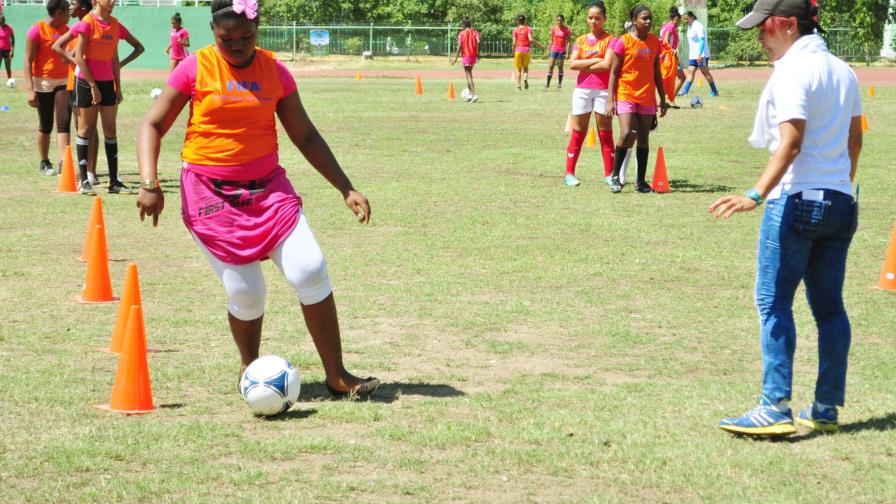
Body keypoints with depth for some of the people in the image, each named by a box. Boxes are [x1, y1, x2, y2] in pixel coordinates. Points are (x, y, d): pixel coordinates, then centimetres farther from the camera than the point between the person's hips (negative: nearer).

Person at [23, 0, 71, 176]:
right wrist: (30, 90, -19)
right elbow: (28, 61, -12)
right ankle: (44, 163, 20)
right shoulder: (37, 30, -10)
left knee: (64, 123, -8)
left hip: (63, 82, 5)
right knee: (46, 125, 5)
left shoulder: (65, 29, 9)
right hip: (43, 83, -5)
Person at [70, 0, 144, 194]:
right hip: (87, 81, -5)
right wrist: (93, 86, -14)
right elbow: (79, 56, -12)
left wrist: (118, 87, 7)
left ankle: (114, 181, 7)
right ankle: (84, 180, 5)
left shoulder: (115, 25, 7)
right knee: (86, 129, 1)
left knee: (110, 129, 4)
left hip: (107, 83, 5)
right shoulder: (87, 23, -10)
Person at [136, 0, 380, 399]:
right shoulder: (195, 69, -4)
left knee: (310, 270, -11)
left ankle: (337, 376, -1)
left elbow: (305, 135, 11)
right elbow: (152, 125, 0)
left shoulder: (275, 72, 4)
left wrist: (346, 189, 6)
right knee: (245, 292, -6)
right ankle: (249, 368, 23)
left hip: (268, 187, 3)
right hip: (210, 195, -3)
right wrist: (149, 183, -14)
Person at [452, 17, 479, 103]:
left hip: (465, 56, -5)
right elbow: (477, 44, -4)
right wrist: (477, 55, 3)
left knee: (468, 75, -5)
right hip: (473, 56, 5)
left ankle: (474, 95, -17)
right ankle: (470, 94, 22)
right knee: (469, 73, 20)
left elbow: (459, 46, -10)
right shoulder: (475, 33, 3)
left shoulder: (462, 34, -6)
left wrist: (456, 58, -8)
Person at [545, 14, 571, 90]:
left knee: (560, 67, 2)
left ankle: (559, 83, 9)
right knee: (551, 66, -3)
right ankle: (548, 84, -3)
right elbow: (551, 40, 11)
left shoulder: (567, 30, -3)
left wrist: (567, 52, -11)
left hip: (562, 50, -2)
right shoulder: (554, 28, 5)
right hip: (554, 49, 2)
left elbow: (568, 42, -4)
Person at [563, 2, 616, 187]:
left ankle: (609, 174, 7)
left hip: (603, 91, -3)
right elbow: (572, 64, -4)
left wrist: (584, 66, -7)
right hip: (582, 90, 3)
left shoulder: (610, 40, -2)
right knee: (578, 133, 4)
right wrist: (595, 61, -11)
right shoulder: (580, 41, 10)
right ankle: (569, 173, 6)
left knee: (606, 133, 3)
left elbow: (607, 64, -16)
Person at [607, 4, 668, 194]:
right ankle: (615, 176, -3)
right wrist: (610, 100, -11)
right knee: (626, 134, -19)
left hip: (647, 98, 4)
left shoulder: (655, 42, 7)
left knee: (644, 139, 5)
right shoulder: (624, 41, -7)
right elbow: (614, 72, -5)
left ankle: (641, 182, 13)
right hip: (626, 96, -4)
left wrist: (662, 98, 13)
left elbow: (656, 73, 14)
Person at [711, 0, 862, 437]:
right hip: (840, 204, 8)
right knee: (829, 307, 10)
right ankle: (826, 410, 13)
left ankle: (776, 409, -10)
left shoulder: (793, 71, -11)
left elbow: (790, 142, -22)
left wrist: (756, 195, -30)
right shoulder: (842, 70, 14)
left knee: (773, 303, -5)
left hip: (796, 201, -8)